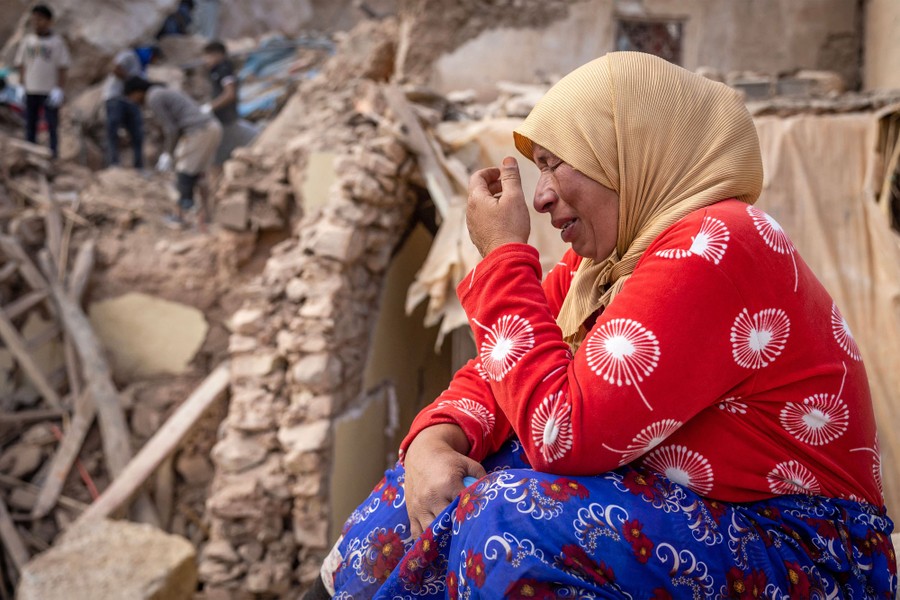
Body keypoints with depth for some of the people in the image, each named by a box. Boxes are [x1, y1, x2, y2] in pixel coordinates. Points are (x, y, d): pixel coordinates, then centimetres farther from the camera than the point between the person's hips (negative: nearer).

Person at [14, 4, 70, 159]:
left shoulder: (57, 42, -1)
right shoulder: (27, 41, 9)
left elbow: (62, 68, -2)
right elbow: (21, 65, 14)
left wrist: (60, 89, -9)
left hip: (50, 91, -4)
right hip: (30, 90, 4)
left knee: (52, 125, -1)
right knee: (30, 124, 7)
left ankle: (54, 154, 5)